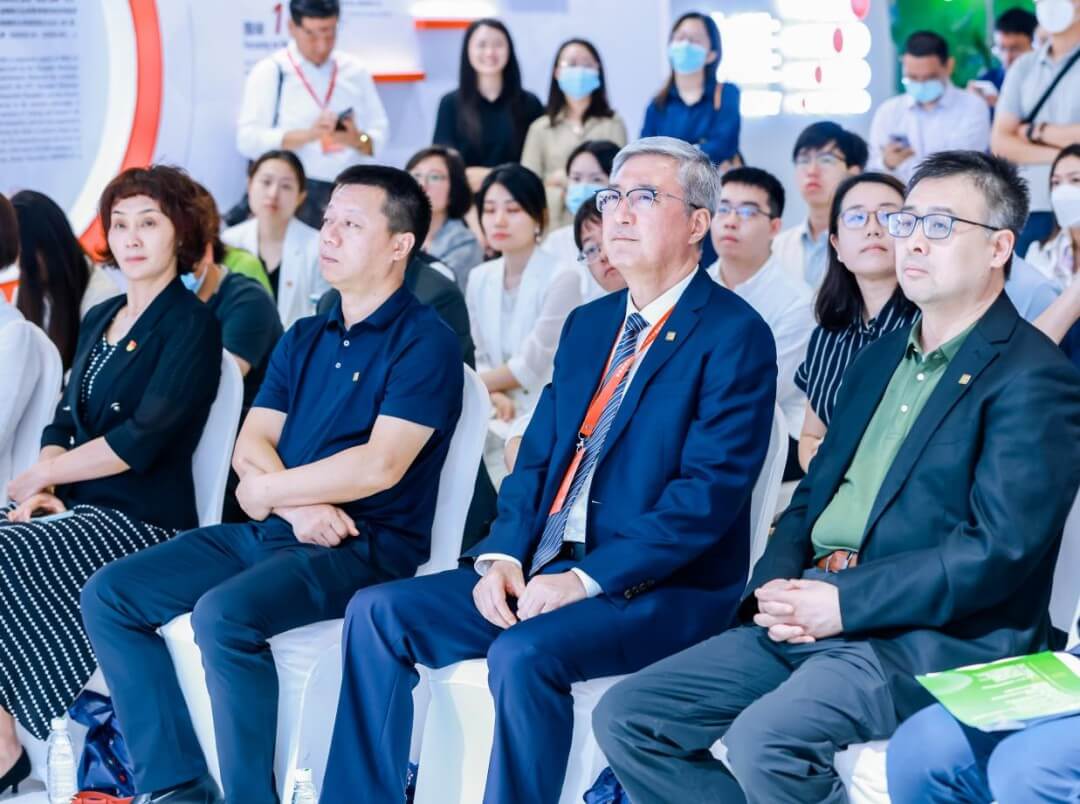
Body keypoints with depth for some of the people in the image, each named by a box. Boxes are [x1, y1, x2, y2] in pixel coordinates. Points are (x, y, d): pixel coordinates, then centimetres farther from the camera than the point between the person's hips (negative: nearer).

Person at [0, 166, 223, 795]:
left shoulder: (191, 325, -6)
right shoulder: (101, 319, 18)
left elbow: (142, 440, -16)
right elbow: (64, 423, 16)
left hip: (140, 520, -8)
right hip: (75, 508, 8)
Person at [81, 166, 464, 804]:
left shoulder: (424, 341, -7)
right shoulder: (304, 339, 17)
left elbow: (379, 466, -18)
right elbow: (251, 446, 9)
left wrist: (269, 491, -7)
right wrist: (299, 503, -13)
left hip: (365, 546, -8)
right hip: (272, 533, 8)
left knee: (224, 613, -33)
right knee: (109, 596, -3)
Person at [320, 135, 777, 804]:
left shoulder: (734, 335, -8)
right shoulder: (588, 325, 17)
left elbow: (711, 490, -17)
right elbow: (537, 458, 15)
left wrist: (588, 579, -22)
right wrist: (504, 555, -3)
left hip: (663, 588, -7)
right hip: (544, 571, 8)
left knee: (524, 654, -33)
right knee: (378, 612, -5)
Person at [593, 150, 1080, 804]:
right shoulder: (883, 358, 21)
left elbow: (999, 549, -16)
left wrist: (844, 601, -18)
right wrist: (776, 584, 0)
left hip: (930, 636, -8)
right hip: (808, 617, 8)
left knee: (764, 739, -33)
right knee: (624, 717, -5)